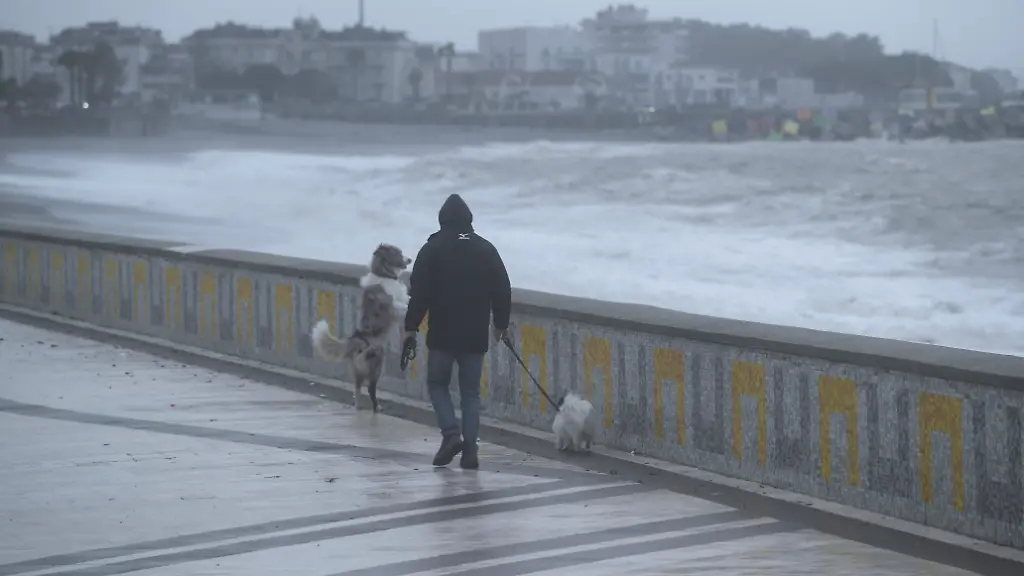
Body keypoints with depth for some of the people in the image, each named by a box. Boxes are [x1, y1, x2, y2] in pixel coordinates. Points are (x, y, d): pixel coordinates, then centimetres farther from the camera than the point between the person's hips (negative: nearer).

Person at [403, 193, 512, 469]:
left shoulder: (433, 249, -4)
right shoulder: (486, 249, 6)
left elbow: (419, 292, -8)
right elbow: (502, 291, 9)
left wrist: (411, 327, -2)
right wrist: (501, 324, 22)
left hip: (442, 334, -3)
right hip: (475, 336, 3)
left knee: (437, 383, 14)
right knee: (471, 392, 9)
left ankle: (451, 433, -6)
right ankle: (470, 449, 0)